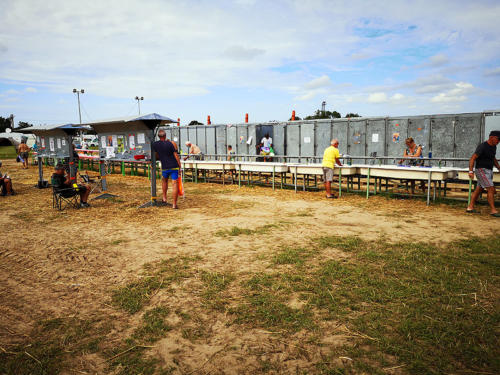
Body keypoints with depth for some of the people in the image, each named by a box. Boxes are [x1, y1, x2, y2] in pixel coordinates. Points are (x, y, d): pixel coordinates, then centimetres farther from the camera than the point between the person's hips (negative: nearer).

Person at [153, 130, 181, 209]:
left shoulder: (155, 145, 3)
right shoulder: (172, 143, -5)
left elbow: (157, 157, 13)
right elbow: (176, 155, -6)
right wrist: (179, 165, 0)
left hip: (165, 167, 3)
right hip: (174, 167, -3)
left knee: (164, 180, 29)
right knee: (175, 184, -2)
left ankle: (164, 198, 27)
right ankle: (174, 204, -3)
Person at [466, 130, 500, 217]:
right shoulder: (482, 146, -16)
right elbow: (472, 158, -19)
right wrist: (471, 171, -27)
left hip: (489, 171, 9)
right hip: (482, 170, -9)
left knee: (479, 189, 11)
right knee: (491, 189, -13)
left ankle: (470, 207, 16)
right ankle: (493, 210, -8)